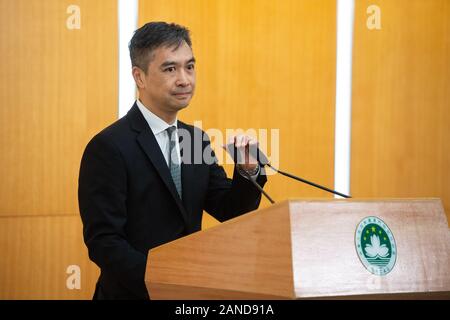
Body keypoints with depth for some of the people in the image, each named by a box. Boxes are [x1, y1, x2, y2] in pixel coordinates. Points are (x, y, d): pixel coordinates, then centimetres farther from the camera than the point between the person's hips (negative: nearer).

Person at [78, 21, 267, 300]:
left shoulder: (197, 139, 8)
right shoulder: (109, 147, -12)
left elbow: (231, 213, 7)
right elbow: (103, 242, -15)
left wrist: (248, 171, -10)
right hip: (135, 293, -5)